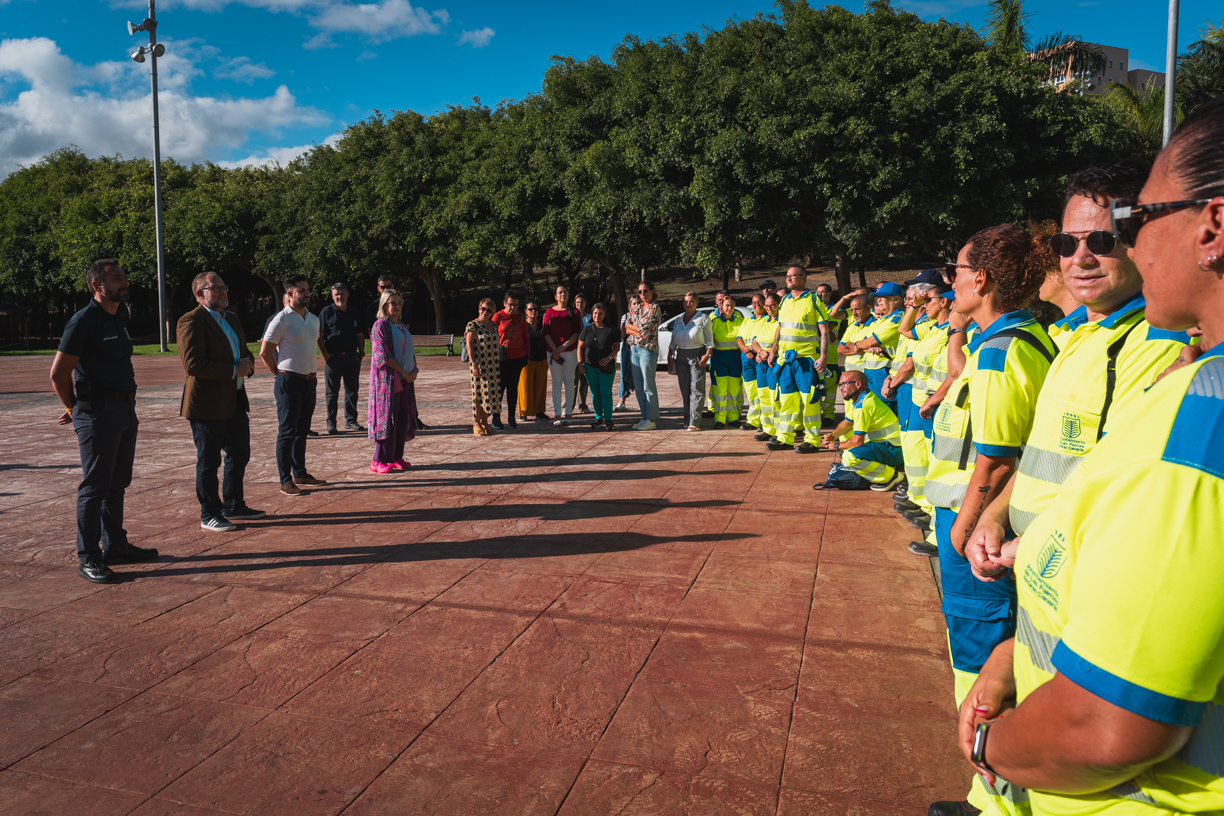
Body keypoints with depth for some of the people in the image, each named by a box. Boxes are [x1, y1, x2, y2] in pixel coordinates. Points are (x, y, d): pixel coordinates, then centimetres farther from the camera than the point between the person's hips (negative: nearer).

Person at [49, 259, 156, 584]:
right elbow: (58, 374, -13)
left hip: (125, 409, 8)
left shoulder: (119, 317, 14)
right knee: (95, 486, -3)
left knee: (117, 483, 15)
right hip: (98, 414, -8)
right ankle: (88, 559, 4)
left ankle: (115, 545, 26)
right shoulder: (84, 320, -13)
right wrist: (76, 409, 0)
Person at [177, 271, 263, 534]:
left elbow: (245, 352, 25)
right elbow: (192, 364, -22)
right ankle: (209, 515, 13)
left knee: (240, 455, 16)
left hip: (235, 401, 9)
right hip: (207, 404, -9)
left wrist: (248, 363, 1)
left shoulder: (232, 320, 16)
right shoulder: (191, 321, -13)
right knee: (208, 462, 2)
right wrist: (234, 371, -20)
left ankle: (233, 506, 31)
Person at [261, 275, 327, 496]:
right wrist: (281, 374, 0)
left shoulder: (313, 320, 11)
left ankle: (300, 474, 24)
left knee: (302, 430, 14)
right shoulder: (281, 320, -10)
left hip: (310, 380, 7)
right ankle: (285, 480, 2)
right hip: (290, 381, -7)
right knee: (287, 432, -2)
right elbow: (265, 353, -8)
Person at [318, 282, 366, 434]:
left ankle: (351, 420, 19)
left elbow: (360, 335, 17)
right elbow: (320, 336, -2)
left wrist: (361, 352, 4)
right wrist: (326, 355, -11)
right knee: (331, 392, 3)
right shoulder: (326, 312, 1)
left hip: (352, 357, 4)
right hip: (333, 357, -3)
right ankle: (331, 423, 9)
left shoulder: (354, 313, 12)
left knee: (352, 390, 9)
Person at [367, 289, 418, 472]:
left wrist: (414, 370, 2)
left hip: (405, 379, 8)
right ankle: (380, 461, 0)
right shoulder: (380, 325, -7)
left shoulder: (401, 326, 17)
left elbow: (410, 350, 20)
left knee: (402, 418, 7)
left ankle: (396, 457, 15)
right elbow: (383, 355, -15)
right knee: (387, 417, -6)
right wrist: (403, 372, -14)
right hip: (388, 379, -8)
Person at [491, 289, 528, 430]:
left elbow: (525, 338, 12)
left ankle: (511, 418, 15)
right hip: (502, 358, -3)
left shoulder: (521, 317, 8)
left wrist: (526, 355, 8)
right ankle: (496, 417, 9)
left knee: (513, 387, 8)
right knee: (499, 387, 1)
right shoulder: (498, 316, -4)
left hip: (517, 358, 3)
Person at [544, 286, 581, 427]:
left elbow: (577, 332, -1)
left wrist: (564, 346, -12)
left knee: (568, 382, 1)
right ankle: (557, 415, 2)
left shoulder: (574, 312, 5)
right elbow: (546, 333, 1)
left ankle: (567, 413, 5)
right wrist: (554, 349, -11)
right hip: (553, 351, 0)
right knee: (556, 382, 1)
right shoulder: (549, 312, 6)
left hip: (570, 351, 0)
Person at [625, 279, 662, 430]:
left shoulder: (654, 308, -7)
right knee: (638, 387, 9)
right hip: (634, 349, 8)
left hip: (647, 349, -8)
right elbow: (627, 328, 11)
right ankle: (645, 417, 16)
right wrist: (639, 331, -5)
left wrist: (631, 326, 2)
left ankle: (652, 419, 2)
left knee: (648, 387, -5)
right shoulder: (637, 309, 16)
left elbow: (643, 328, -15)